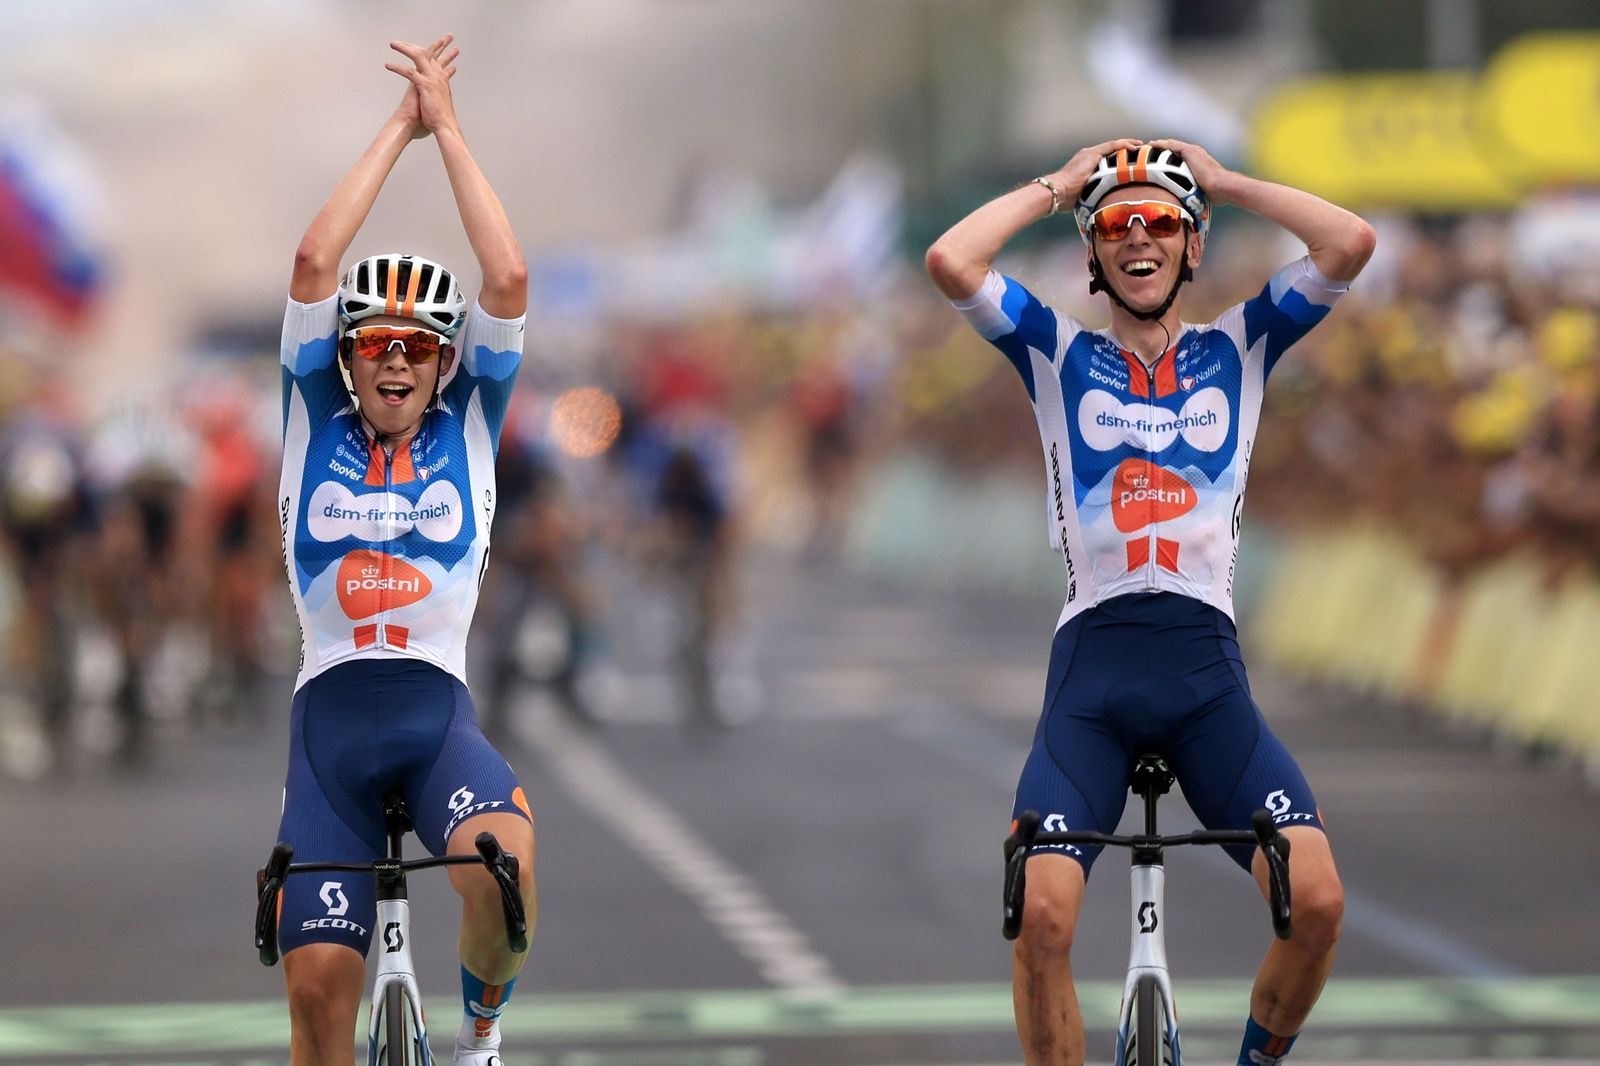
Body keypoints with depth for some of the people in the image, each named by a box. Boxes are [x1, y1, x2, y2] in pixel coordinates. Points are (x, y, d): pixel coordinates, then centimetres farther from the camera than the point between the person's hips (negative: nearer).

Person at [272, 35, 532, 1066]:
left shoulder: (467, 427, 9)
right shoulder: (316, 424, 9)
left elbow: (509, 280, -3)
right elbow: (314, 263, -3)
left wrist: (448, 126, 0)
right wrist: (398, 128, 1)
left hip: (438, 712, -1)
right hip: (331, 713, 1)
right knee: (319, 977, -7)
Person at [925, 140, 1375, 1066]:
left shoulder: (1239, 347, 14)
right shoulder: (1060, 353, 11)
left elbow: (1351, 243, -1)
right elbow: (950, 261, -6)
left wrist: (1225, 182, 8)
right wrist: (1057, 188, 7)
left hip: (1206, 664, 1)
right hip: (1092, 661, -1)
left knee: (1318, 899, -18)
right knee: (1043, 915, -21)